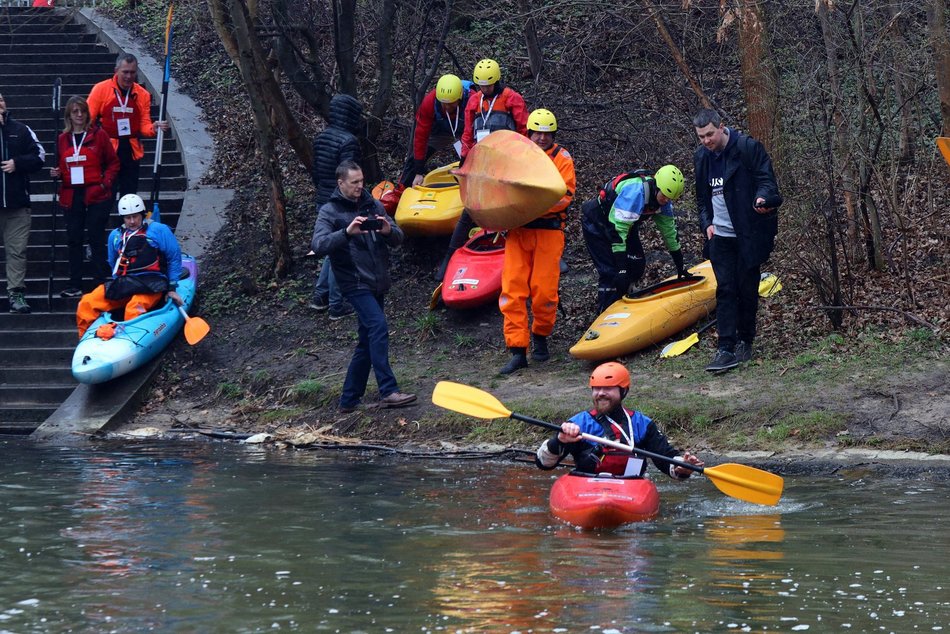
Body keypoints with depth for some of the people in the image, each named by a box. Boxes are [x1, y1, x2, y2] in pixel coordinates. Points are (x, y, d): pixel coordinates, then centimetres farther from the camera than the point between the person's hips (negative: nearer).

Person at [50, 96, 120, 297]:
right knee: (73, 240, 5)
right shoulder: (63, 139, 10)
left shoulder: (99, 135, -1)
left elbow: (113, 162, 2)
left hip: (96, 196, -4)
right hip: (71, 196, 4)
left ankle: (102, 283, 1)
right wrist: (56, 173, -1)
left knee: (96, 239, -5)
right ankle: (75, 285, 11)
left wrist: (106, 182, -10)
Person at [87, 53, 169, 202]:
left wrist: (154, 128, -18)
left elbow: (144, 125, 4)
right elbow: (88, 119, -4)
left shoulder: (142, 95, 4)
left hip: (131, 152, 3)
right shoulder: (101, 89, -5)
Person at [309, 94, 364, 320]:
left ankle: (320, 296, 25)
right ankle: (337, 307, 12)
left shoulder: (321, 138, 5)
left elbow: (315, 172, 12)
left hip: (323, 204, 8)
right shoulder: (348, 141, -21)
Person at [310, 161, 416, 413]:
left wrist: (388, 231, -13)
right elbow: (318, 245, -18)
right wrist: (347, 232, -30)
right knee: (378, 326, -23)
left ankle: (349, 399, 16)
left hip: (377, 283, 7)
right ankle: (388, 392, -28)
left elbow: (398, 239, 11)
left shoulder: (374, 205, 12)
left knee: (367, 341, 9)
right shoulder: (330, 212, -3)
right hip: (355, 282, -7)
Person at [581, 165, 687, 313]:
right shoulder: (635, 192, -38)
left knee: (637, 264, 1)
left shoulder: (663, 199, -11)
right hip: (596, 224, -8)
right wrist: (622, 269, -39)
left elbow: (669, 230, 3)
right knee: (611, 271, -16)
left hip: (625, 224, 8)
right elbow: (617, 230, -39)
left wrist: (680, 266, 9)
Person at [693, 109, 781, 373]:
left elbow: (766, 180, -9)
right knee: (725, 289, -3)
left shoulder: (748, 148, -9)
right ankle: (726, 349, -7)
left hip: (749, 233, -4)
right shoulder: (702, 157, 9)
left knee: (747, 289, 3)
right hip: (720, 234, 4)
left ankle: (745, 342, 19)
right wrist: (707, 222, 5)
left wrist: (762, 198, -31)